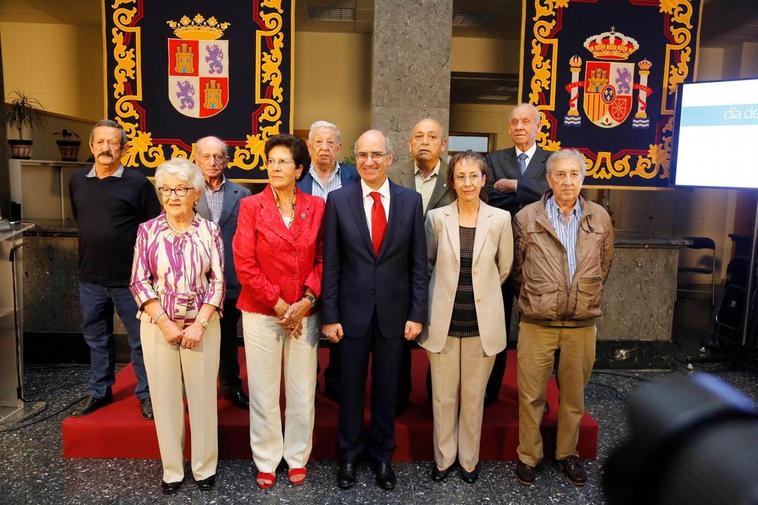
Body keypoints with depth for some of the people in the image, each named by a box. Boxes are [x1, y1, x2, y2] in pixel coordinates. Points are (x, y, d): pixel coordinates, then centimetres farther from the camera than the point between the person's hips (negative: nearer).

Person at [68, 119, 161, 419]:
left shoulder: (137, 183, -9)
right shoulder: (77, 181, 6)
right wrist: (96, 243, 16)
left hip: (129, 278, -5)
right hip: (90, 278, 5)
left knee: (140, 340, 6)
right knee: (96, 339, 18)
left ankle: (146, 394, 21)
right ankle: (99, 391, 35)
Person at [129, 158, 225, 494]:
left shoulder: (209, 230, 0)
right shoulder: (147, 230, 1)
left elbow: (218, 281, -2)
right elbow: (139, 282, -1)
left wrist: (199, 324, -10)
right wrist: (165, 324, -9)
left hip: (202, 324, 0)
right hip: (158, 325, 1)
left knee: (203, 395, 6)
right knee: (165, 397, 9)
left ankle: (205, 467, 24)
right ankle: (172, 469, 25)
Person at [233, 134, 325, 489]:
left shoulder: (316, 207, 2)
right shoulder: (251, 206, -3)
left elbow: (323, 259, 1)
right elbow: (245, 264, -8)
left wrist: (306, 301, -12)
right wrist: (279, 305, -12)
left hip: (304, 313, 2)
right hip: (261, 313, -1)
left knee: (302, 391, 10)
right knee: (263, 391, 9)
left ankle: (297, 458, 30)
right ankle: (266, 460, 28)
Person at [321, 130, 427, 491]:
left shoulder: (411, 200, -1)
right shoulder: (338, 200, -3)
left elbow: (418, 263, 0)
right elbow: (330, 264, -3)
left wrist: (417, 313, -3)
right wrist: (329, 315, -5)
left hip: (394, 312, 1)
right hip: (353, 311, 0)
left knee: (387, 389, 14)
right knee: (350, 388, 13)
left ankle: (382, 455, 34)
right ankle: (349, 455, 34)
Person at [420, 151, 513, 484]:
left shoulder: (500, 218, -3)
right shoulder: (436, 218, -3)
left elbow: (504, 267, 10)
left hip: (482, 322, 0)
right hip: (443, 320, 0)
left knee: (474, 396, 11)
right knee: (443, 395, 10)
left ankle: (469, 459, 31)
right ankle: (443, 458, 30)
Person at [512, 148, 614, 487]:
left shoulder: (600, 218, 2)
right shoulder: (526, 218, -5)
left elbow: (605, 265, 16)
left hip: (582, 323, 2)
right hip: (537, 323, -2)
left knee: (574, 395, 16)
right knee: (531, 394, 7)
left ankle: (566, 453, 35)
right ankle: (528, 455, 26)